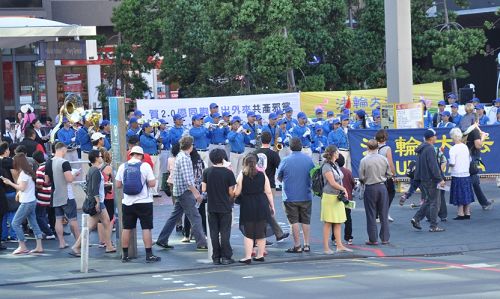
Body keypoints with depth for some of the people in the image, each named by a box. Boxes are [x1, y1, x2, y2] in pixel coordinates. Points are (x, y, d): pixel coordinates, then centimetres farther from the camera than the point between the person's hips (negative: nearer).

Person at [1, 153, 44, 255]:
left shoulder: (23, 173, -15)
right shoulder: (28, 171, 13)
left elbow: (22, 187, -19)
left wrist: (10, 183, -12)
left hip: (26, 203, -10)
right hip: (32, 201, 10)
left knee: (15, 223, -4)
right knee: (33, 224, 9)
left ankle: (22, 247, -3)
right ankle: (39, 247, 7)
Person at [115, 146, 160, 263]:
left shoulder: (123, 166, 1)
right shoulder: (145, 166, -8)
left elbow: (117, 185, 7)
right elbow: (152, 183, -9)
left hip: (127, 202, 3)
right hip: (144, 202, -3)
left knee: (126, 228, 9)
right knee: (146, 228, 1)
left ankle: (125, 255, 12)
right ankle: (149, 255, -1)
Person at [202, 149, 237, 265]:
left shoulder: (207, 172, -3)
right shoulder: (228, 173, -9)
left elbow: (203, 189, -2)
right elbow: (231, 192, -6)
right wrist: (231, 199, 14)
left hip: (211, 207, 2)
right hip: (225, 207, -2)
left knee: (214, 233, 7)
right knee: (225, 233, 3)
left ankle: (216, 257, 8)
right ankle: (226, 257, 3)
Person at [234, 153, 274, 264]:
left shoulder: (242, 175, -6)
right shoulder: (262, 175, 2)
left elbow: (236, 193, -7)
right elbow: (268, 192, 3)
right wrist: (272, 206, 10)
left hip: (247, 205, -3)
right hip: (261, 205, 3)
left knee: (248, 233, 2)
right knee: (261, 232, 12)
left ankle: (248, 257, -2)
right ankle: (260, 255, 17)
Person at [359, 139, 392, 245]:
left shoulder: (364, 161, -11)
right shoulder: (384, 159, -2)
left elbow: (362, 177, -6)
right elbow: (389, 174, 6)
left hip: (370, 188, -3)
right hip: (382, 187, 3)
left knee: (371, 215, 4)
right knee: (384, 214, 10)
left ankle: (373, 239, 5)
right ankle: (385, 238, 13)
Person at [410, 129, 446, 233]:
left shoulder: (421, 149, 13)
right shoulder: (430, 149, -17)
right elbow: (433, 166, -23)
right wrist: (440, 179, -20)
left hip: (422, 179, 9)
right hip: (430, 179, -9)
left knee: (428, 200, 18)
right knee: (435, 202, -2)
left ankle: (416, 218, 10)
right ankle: (433, 226, 0)